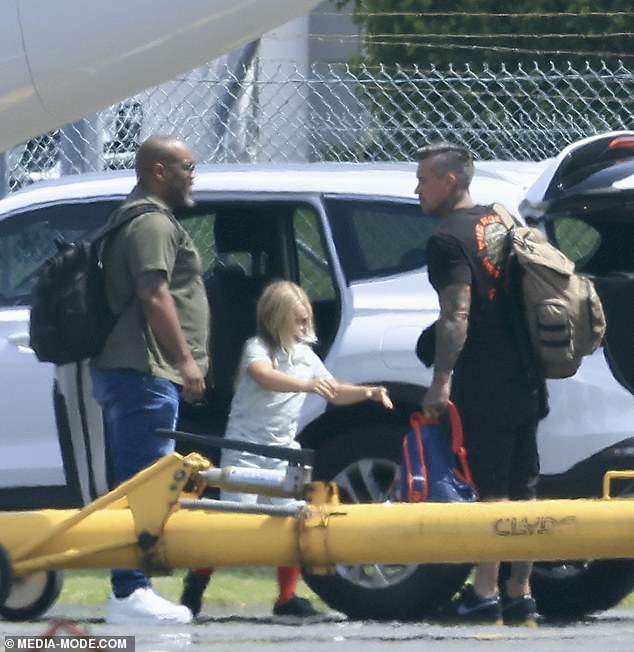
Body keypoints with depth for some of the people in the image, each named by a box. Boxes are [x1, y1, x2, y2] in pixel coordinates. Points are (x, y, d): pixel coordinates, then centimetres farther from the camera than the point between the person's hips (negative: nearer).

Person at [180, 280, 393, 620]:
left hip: (284, 449, 6)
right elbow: (264, 376, -32)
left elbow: (335, 393, 14)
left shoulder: (306, 356, 9)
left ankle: (288, 597, 6)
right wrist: (307, 385, -47)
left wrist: (366, 392, -7)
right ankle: (197, 580, 15)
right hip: (246, 448, -6)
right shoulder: (257, 348, -10)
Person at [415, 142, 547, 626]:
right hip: (525, 381, 8)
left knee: (490, 491, -7)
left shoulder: (449, 240, -11)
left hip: (484, 386, -8)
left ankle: (485, 595, -6)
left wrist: (441, 382, -20)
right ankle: (520, 595, 12)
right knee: (522, 490, 9)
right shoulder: (501, 223, 14)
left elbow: (456, 316, -20)